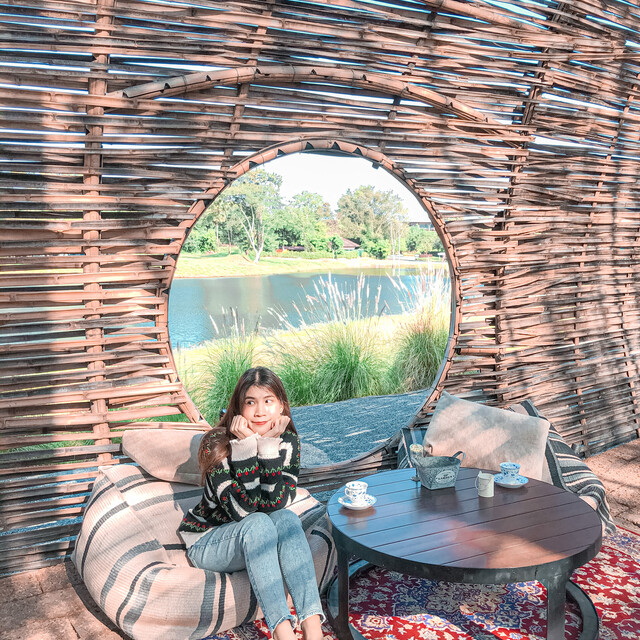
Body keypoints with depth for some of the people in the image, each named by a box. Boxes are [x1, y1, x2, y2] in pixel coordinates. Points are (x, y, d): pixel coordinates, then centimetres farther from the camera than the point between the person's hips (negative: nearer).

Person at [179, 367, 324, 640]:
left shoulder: (288, 442, -10)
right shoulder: (217, 444, -22)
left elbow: (275, 502, -23)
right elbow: (241, 509, -32)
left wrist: (269, 446, -31)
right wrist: (245, 446, -36)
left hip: (257, 540, 4)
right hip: (207, 540, -3)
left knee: (287, 519, -30)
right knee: (258, 523, -34)